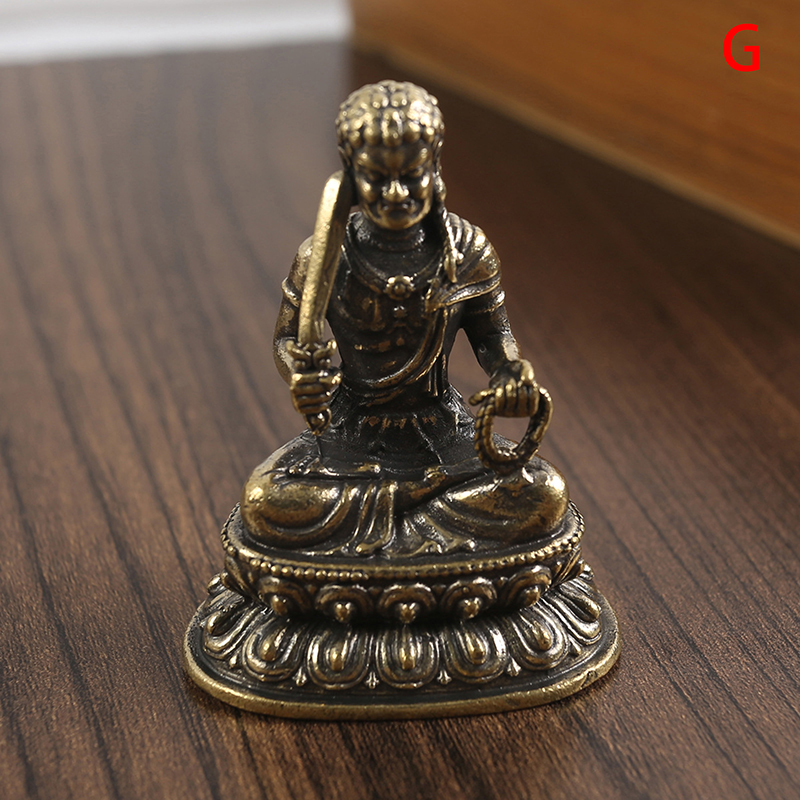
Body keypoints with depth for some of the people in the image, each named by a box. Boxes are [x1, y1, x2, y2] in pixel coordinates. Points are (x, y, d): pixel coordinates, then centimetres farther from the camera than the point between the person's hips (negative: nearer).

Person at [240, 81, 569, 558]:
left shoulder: (469, 252, -6)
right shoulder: (322, 259, -9)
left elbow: (492, 335, 4)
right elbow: (289, 336, 2)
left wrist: (513, 372, -20)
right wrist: (301, 379, -22)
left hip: (445, 434, 1)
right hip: (353, 435, -1)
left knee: (544, 495, -23)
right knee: (267, 503, -27)